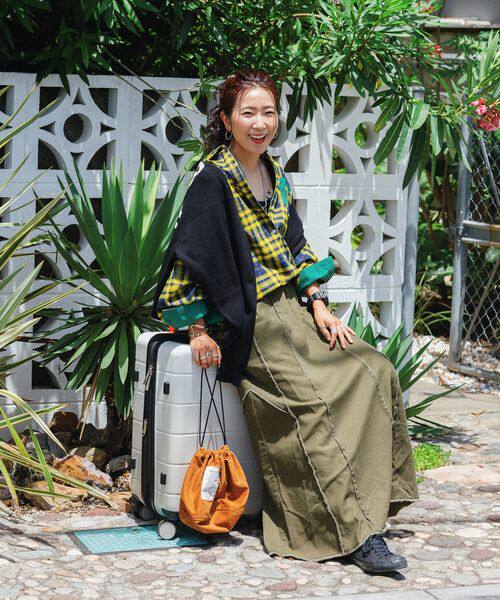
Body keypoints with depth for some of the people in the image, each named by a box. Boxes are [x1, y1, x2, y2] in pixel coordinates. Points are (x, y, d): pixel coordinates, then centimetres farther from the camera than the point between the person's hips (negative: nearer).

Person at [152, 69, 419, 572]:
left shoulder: (274, 175, 13)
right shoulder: (213, 179, -11)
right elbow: (192, 252, -14)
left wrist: (319, 307, 8)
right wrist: (199, 331, -15)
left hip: (290, 308, 8)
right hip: (246, 319, -8)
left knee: (374, 371, -5)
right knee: (312, 403, -21)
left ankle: (373, 493, 1)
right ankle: (354, 534, -20)